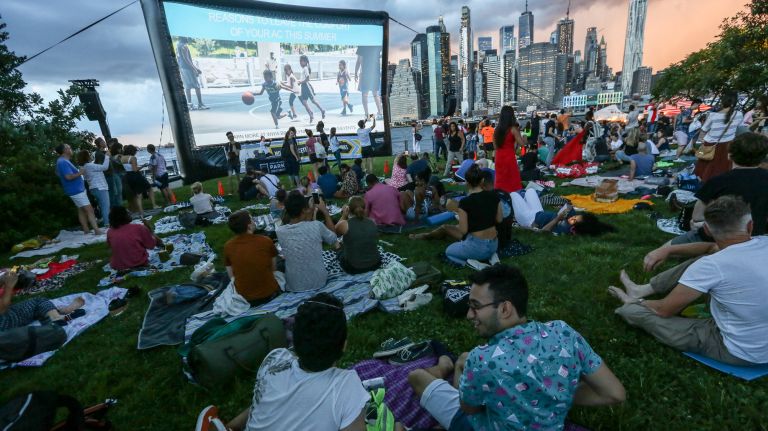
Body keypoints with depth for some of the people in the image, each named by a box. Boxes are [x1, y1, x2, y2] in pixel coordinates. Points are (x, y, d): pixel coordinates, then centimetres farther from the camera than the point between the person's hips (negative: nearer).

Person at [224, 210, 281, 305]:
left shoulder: (228, 246, -8)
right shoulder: (266, 241, -13)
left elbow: (232, 276, 2)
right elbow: (274, 269, 1)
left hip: (244, 299, 3)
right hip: (269, 294, -2)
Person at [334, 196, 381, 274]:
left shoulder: (344, 224, -15)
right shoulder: (372, 222, -5)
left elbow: (335, 233, 9)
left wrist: (343, 216, 5)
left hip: (353, 268, -3)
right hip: (375, 265, 4)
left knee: (340, 249, 30)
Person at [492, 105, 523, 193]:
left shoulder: (497, 129, 6)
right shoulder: (513, 129, -10)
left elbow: (495, 146, 10)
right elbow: (522, 143, -12)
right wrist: (518, 131, -2)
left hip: (499, 158, 6)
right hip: (509, 158, -6)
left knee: (501, 181, 12)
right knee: (513, 182, 3)